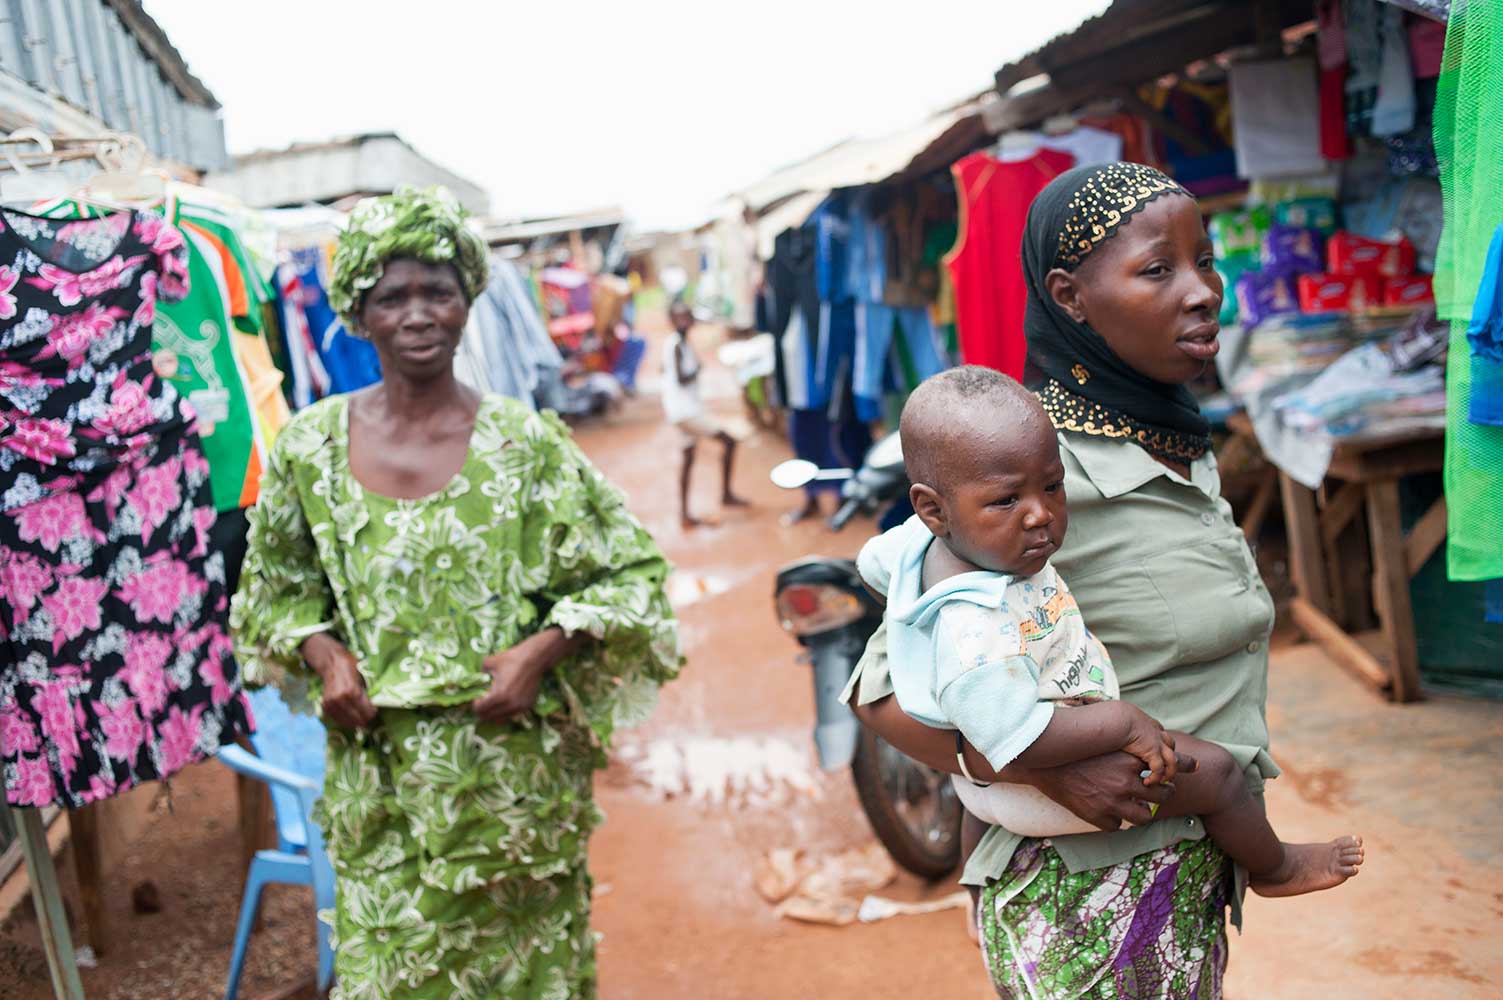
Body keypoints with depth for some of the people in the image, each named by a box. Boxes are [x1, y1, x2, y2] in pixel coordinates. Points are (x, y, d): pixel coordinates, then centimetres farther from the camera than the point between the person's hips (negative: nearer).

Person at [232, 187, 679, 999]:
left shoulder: (524, 442, -6)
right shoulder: (310, 446, 0)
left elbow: (632, 572, -1)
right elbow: (279, 586, 14)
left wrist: (540, 650, -14)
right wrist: (324, 654, -5)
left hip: (511, 769, -1)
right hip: (377, 773, 2)